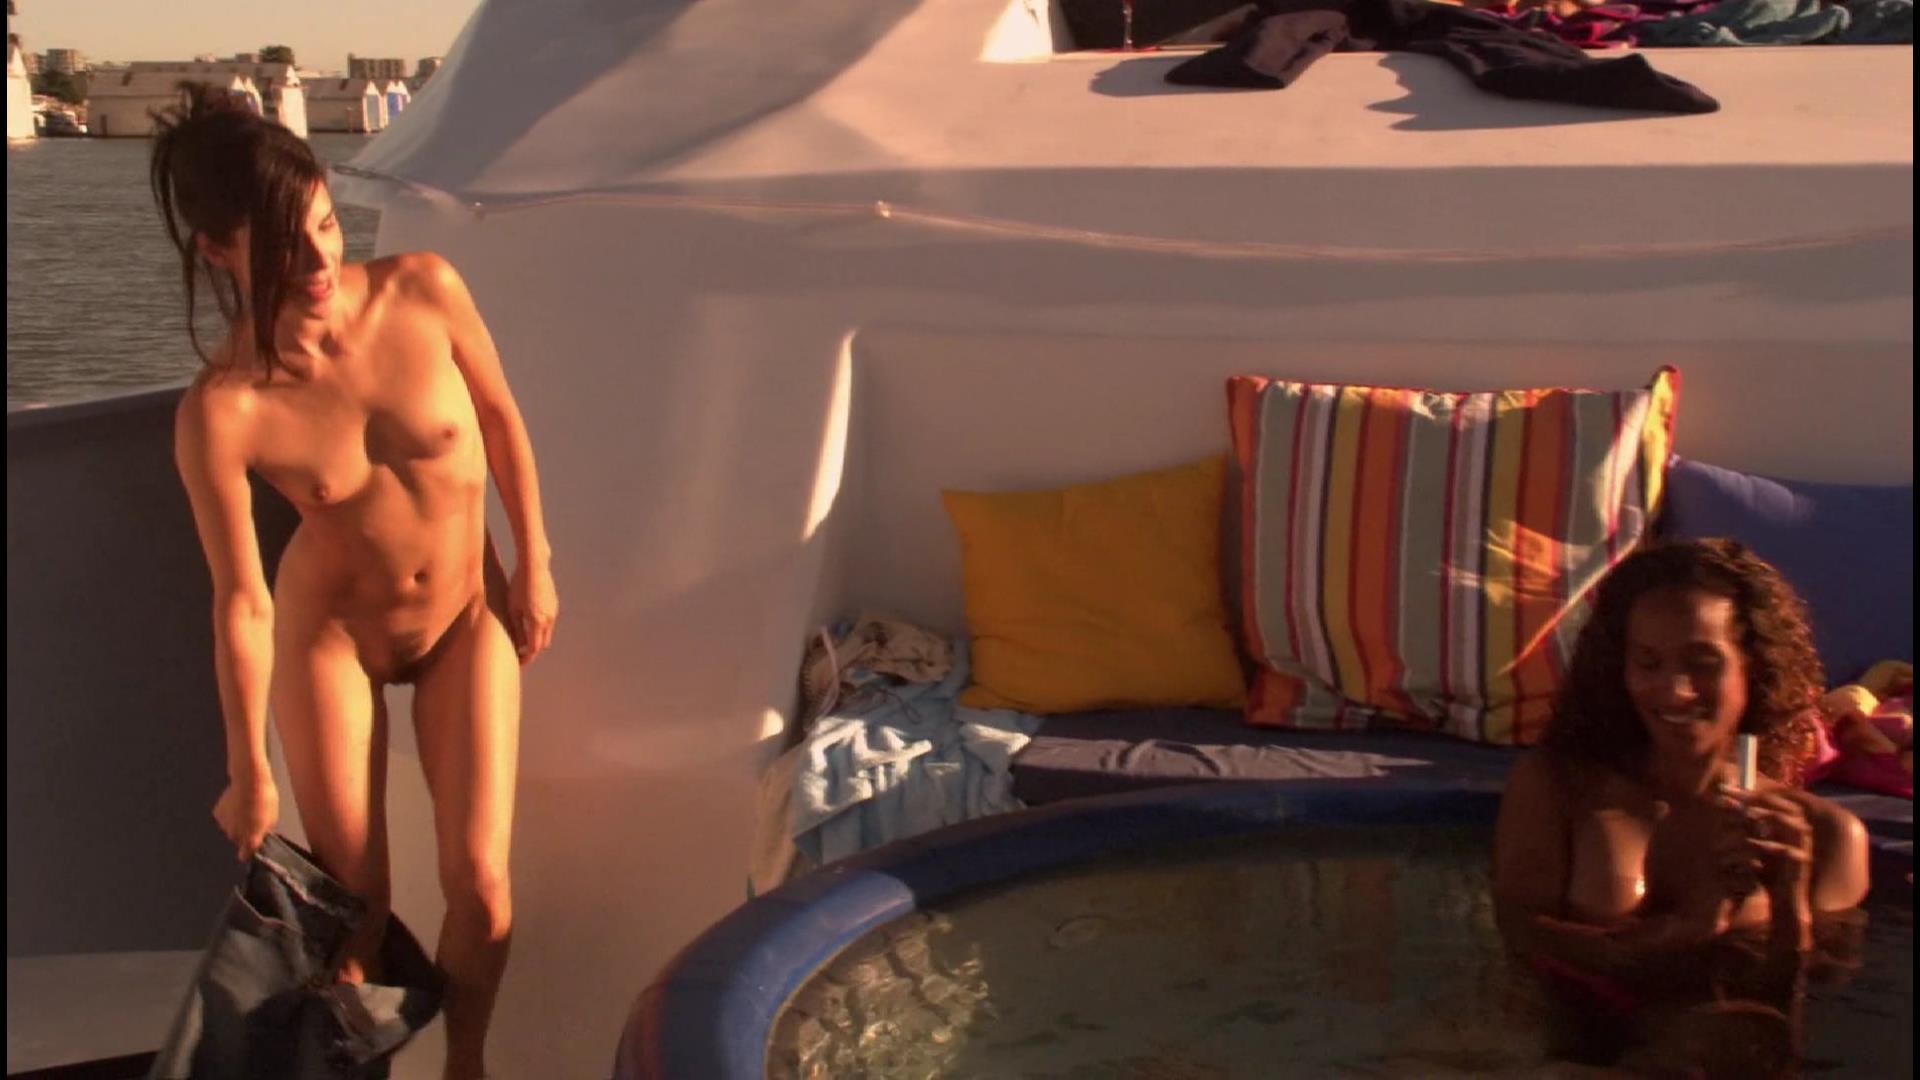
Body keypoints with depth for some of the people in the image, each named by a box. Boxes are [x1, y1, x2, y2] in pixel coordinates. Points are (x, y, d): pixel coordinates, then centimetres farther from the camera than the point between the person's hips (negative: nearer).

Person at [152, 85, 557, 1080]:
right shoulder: (221, 412, -26)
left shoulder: (424, 290, -22)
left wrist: (534, 567, 2)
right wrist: (249, 774, -7)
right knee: (353, 901, 6)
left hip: (467, 616, 2)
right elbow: (241, 603, -17)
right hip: (329, 632, -1)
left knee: (478, 882, -3)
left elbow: (500, 418, -3)